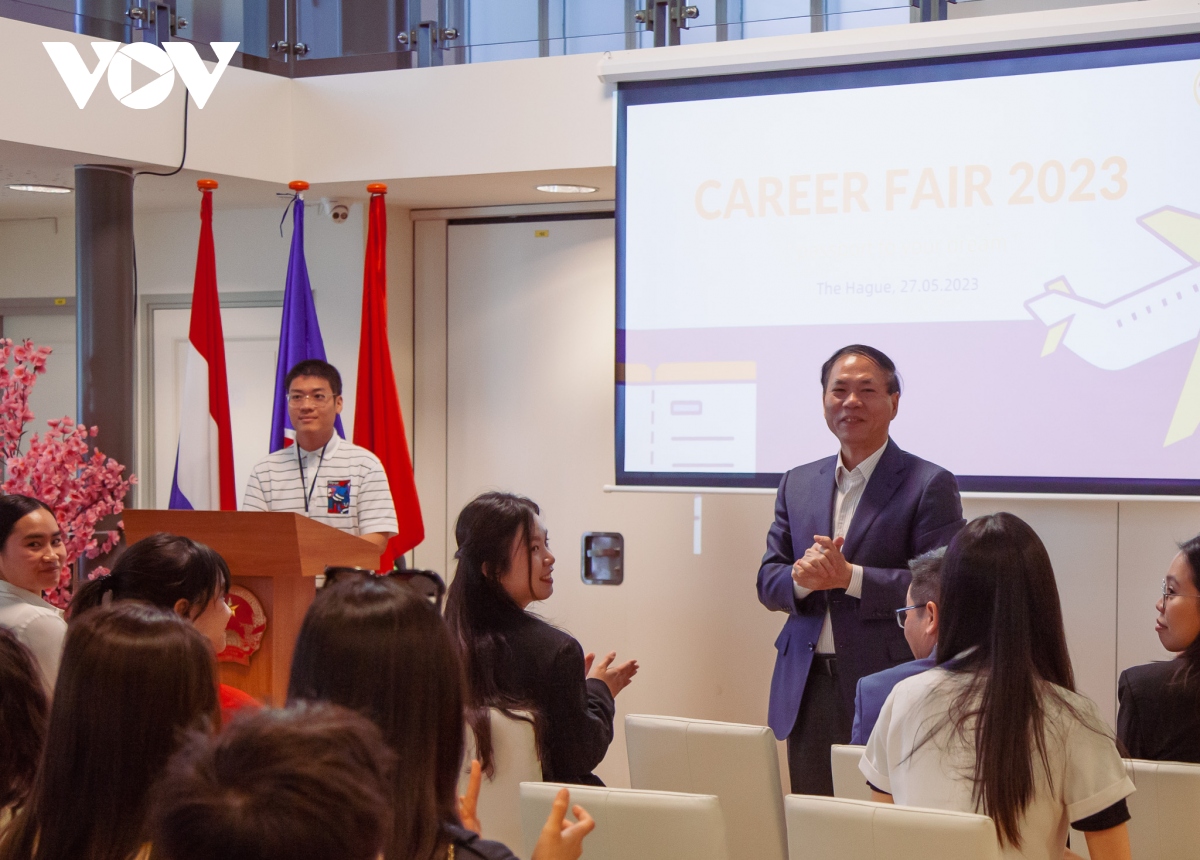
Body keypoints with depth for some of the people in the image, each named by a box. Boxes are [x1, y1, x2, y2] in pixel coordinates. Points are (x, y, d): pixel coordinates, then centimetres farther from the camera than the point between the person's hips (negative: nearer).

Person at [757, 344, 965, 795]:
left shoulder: (930, 485, -1)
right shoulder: (797, 484, 16)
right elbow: (767, 583, 14)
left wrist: (849, 577, -17)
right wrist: (801, 579, -9)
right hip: (807, 689, 5)